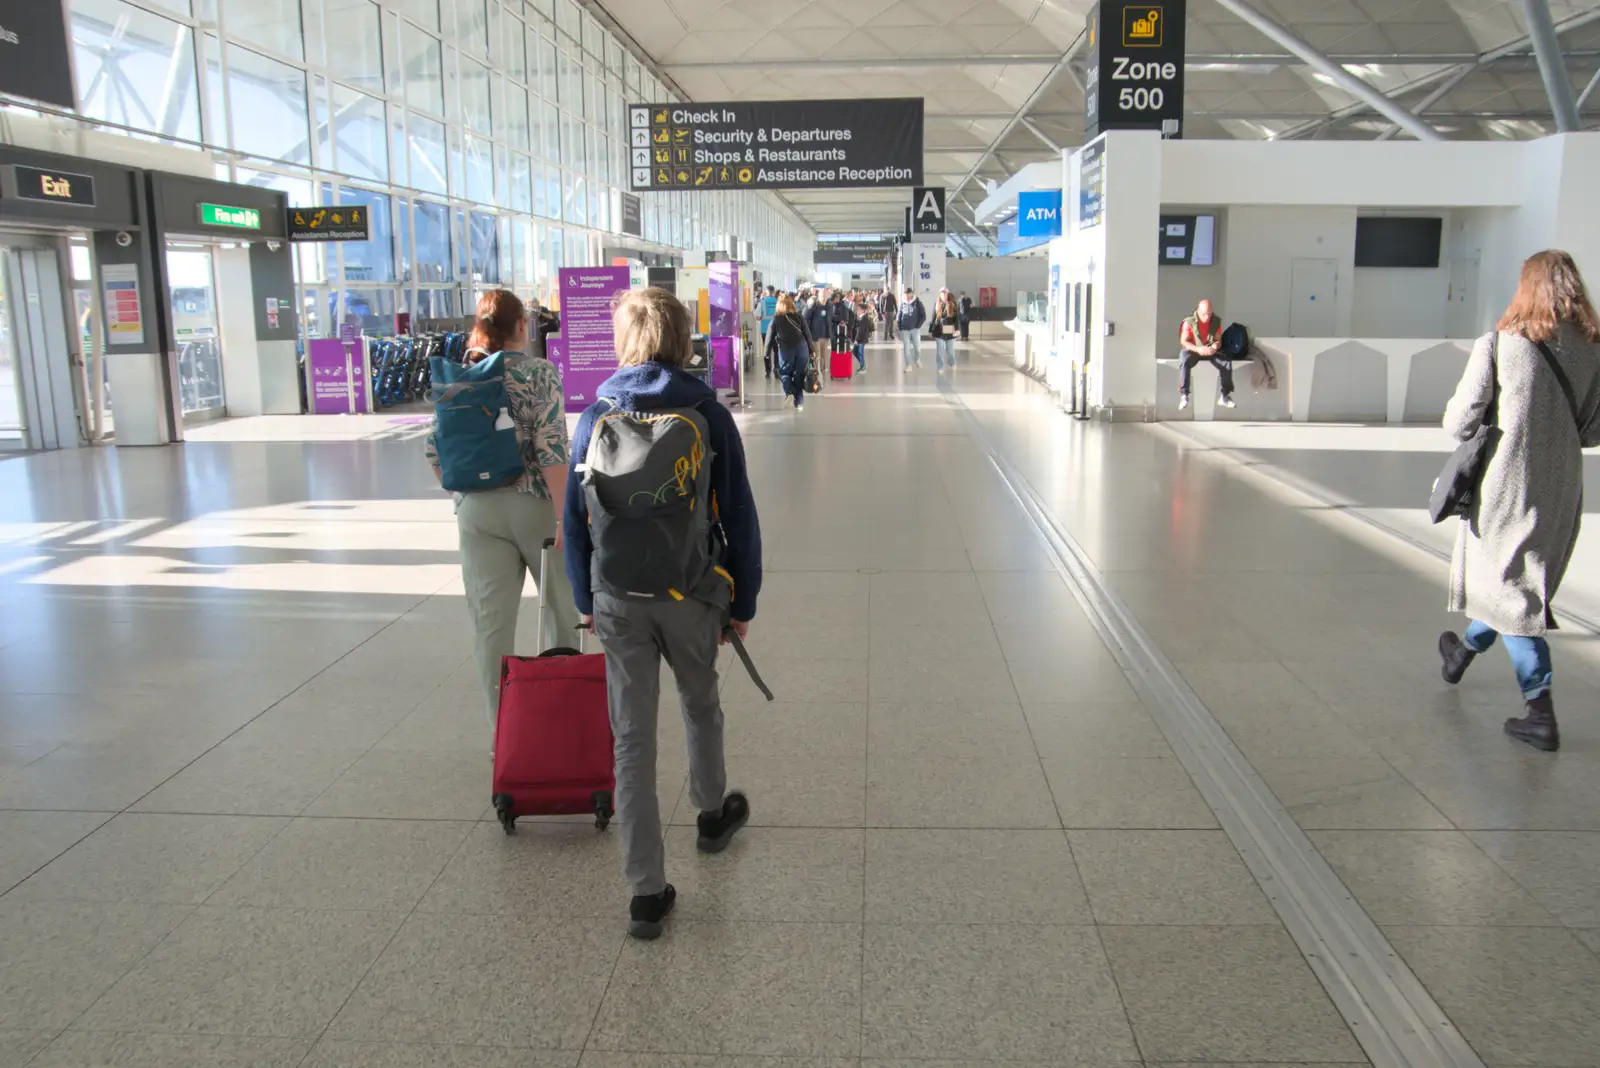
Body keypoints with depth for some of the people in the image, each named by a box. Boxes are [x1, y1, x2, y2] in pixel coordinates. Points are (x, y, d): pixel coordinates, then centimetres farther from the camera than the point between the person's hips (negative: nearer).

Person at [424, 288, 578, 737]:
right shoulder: (539, 372, -8)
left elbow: (434, 448, 6)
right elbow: (551, 449, -16)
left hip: (477, 510, 3)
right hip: (534, 504, -3)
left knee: (490, 621, 7)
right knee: (562, 609, 16)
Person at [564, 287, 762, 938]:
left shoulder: (597, 417, 0)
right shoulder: (709, 416, -5)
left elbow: (575, 519, 5)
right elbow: (739, 518, -3)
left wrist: (587, 601, 16)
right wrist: (742, 602, 6)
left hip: (616, 597, 1)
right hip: (691, 592, 0)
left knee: (632, 737, 5)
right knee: (700, 705, 25)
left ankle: (646, 892, 8)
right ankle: (712, 814, 47)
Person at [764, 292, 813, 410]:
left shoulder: (776, 318, 2)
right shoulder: (799, 316, 6)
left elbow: (770, 336, 2)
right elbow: (807, 334, 6)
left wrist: (767, 353, 7)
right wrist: (811, 350, 11)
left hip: (786, 349, -2)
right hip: (801, 348, 2)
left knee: (784, 372, 14)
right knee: (799, 375, 10)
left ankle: (789, 392, -13)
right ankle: (799, 402, 8)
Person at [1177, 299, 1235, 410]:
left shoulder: (1216, 321, -5)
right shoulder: (1189, 322, -14)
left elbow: (1218, 340, 1)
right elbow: (1183, 341, -14)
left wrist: (1214, 348, -23)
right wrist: (1198, 349, -30)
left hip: (1210, 351, 3)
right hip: (1193, 350, -3)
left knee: (1227, 362, -23)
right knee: (1184, 362, -37)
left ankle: (1225, 396, -13)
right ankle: (1184, 396, -36)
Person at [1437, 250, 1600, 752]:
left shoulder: (1498, 344, -13)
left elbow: (1459, 422, -13)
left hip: (1507, 487, -4)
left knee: (1507, 586, 7)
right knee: (1518, 581, 20)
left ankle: (1540, 710, 13)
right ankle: (1465, 649, 34)